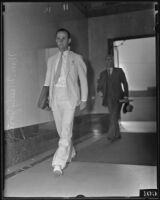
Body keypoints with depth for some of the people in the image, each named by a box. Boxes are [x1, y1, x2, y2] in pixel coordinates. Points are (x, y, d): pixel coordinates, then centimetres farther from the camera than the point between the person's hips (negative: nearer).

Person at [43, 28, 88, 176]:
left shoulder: (76, 58, 6)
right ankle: (70, 153, 32)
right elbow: (48, 80, 13)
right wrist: (47, 98, 3)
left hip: (69, 97, -4)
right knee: (61, 130, 11)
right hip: (55, 97, 4)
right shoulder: (52, 60, 15)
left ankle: (58, 163, -12)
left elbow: (83, 79, 5)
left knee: (66, 130, -14)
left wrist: (84, 99, -1)